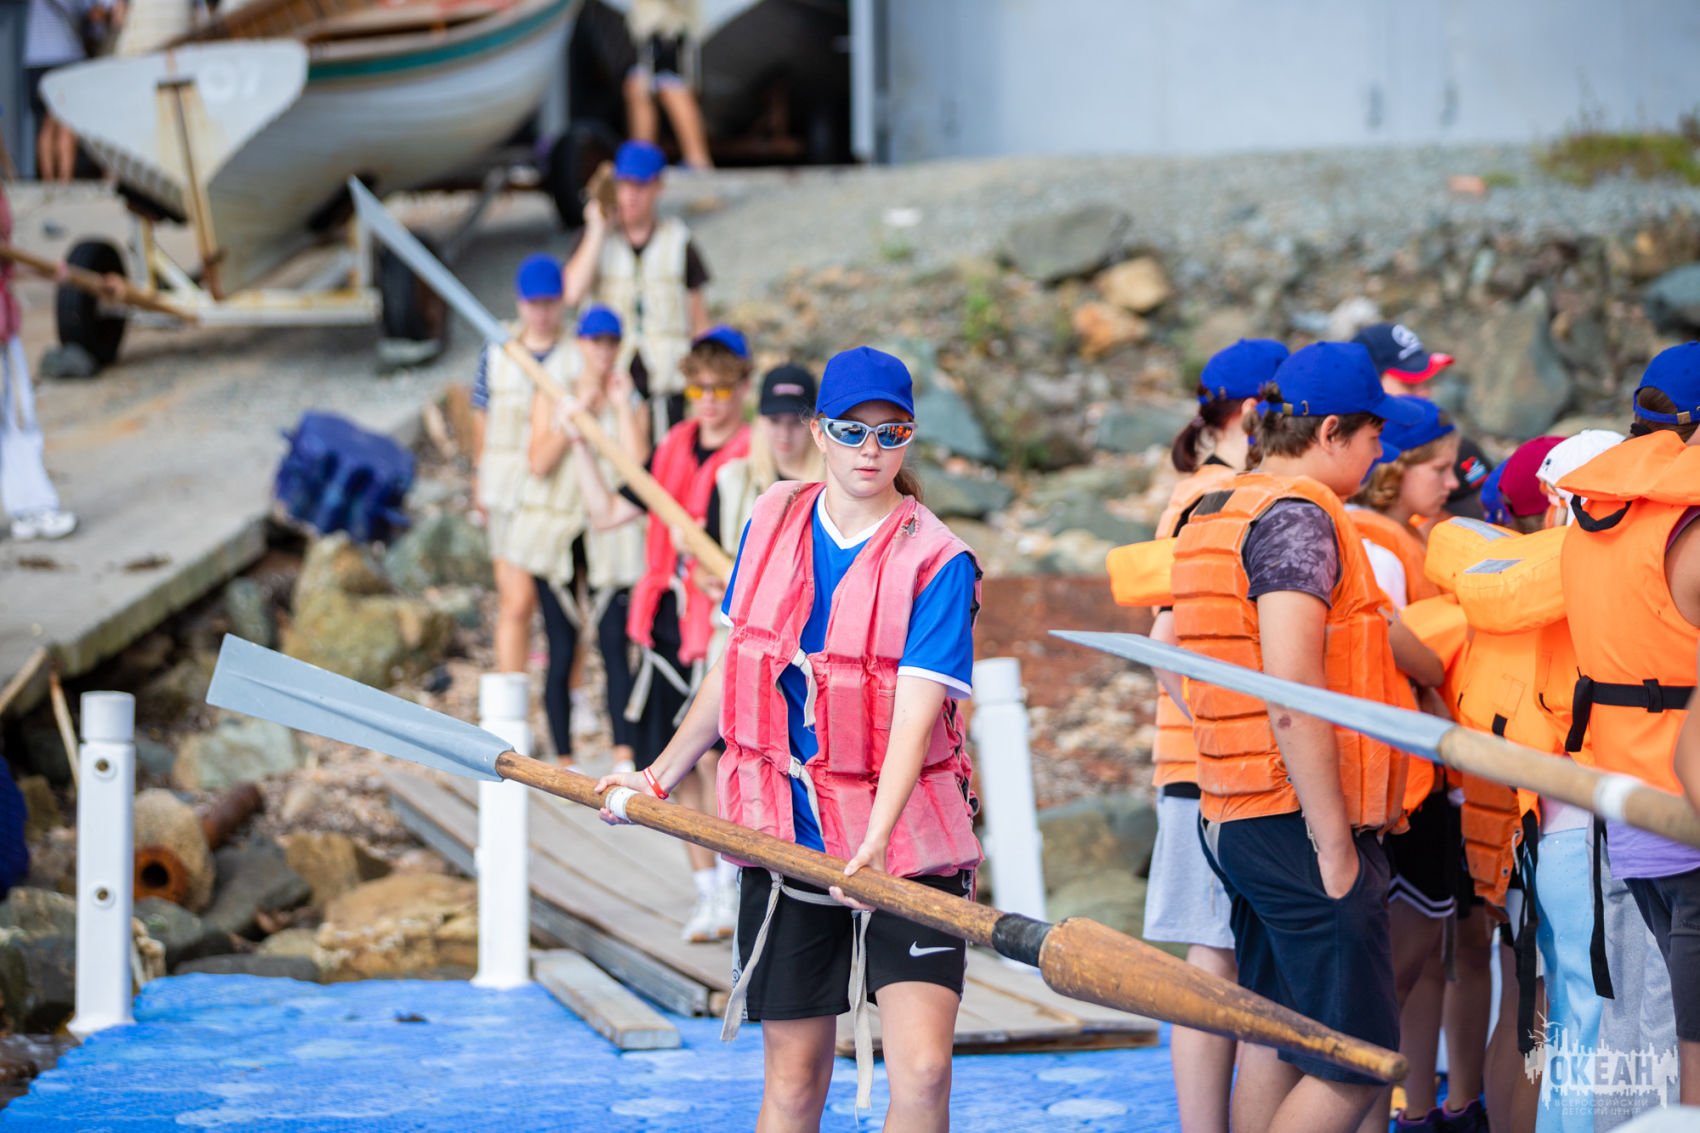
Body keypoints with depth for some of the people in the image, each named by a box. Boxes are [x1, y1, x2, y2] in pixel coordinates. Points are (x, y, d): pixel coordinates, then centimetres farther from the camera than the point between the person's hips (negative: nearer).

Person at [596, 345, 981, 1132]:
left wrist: (876, 841, -32)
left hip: (906, 846, -3)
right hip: (782, 834, 4)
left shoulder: (936, 562, -8)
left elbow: (915, 713, -19)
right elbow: (735, 672, 19)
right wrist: (661, 779, 21)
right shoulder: (772, 525, 7)